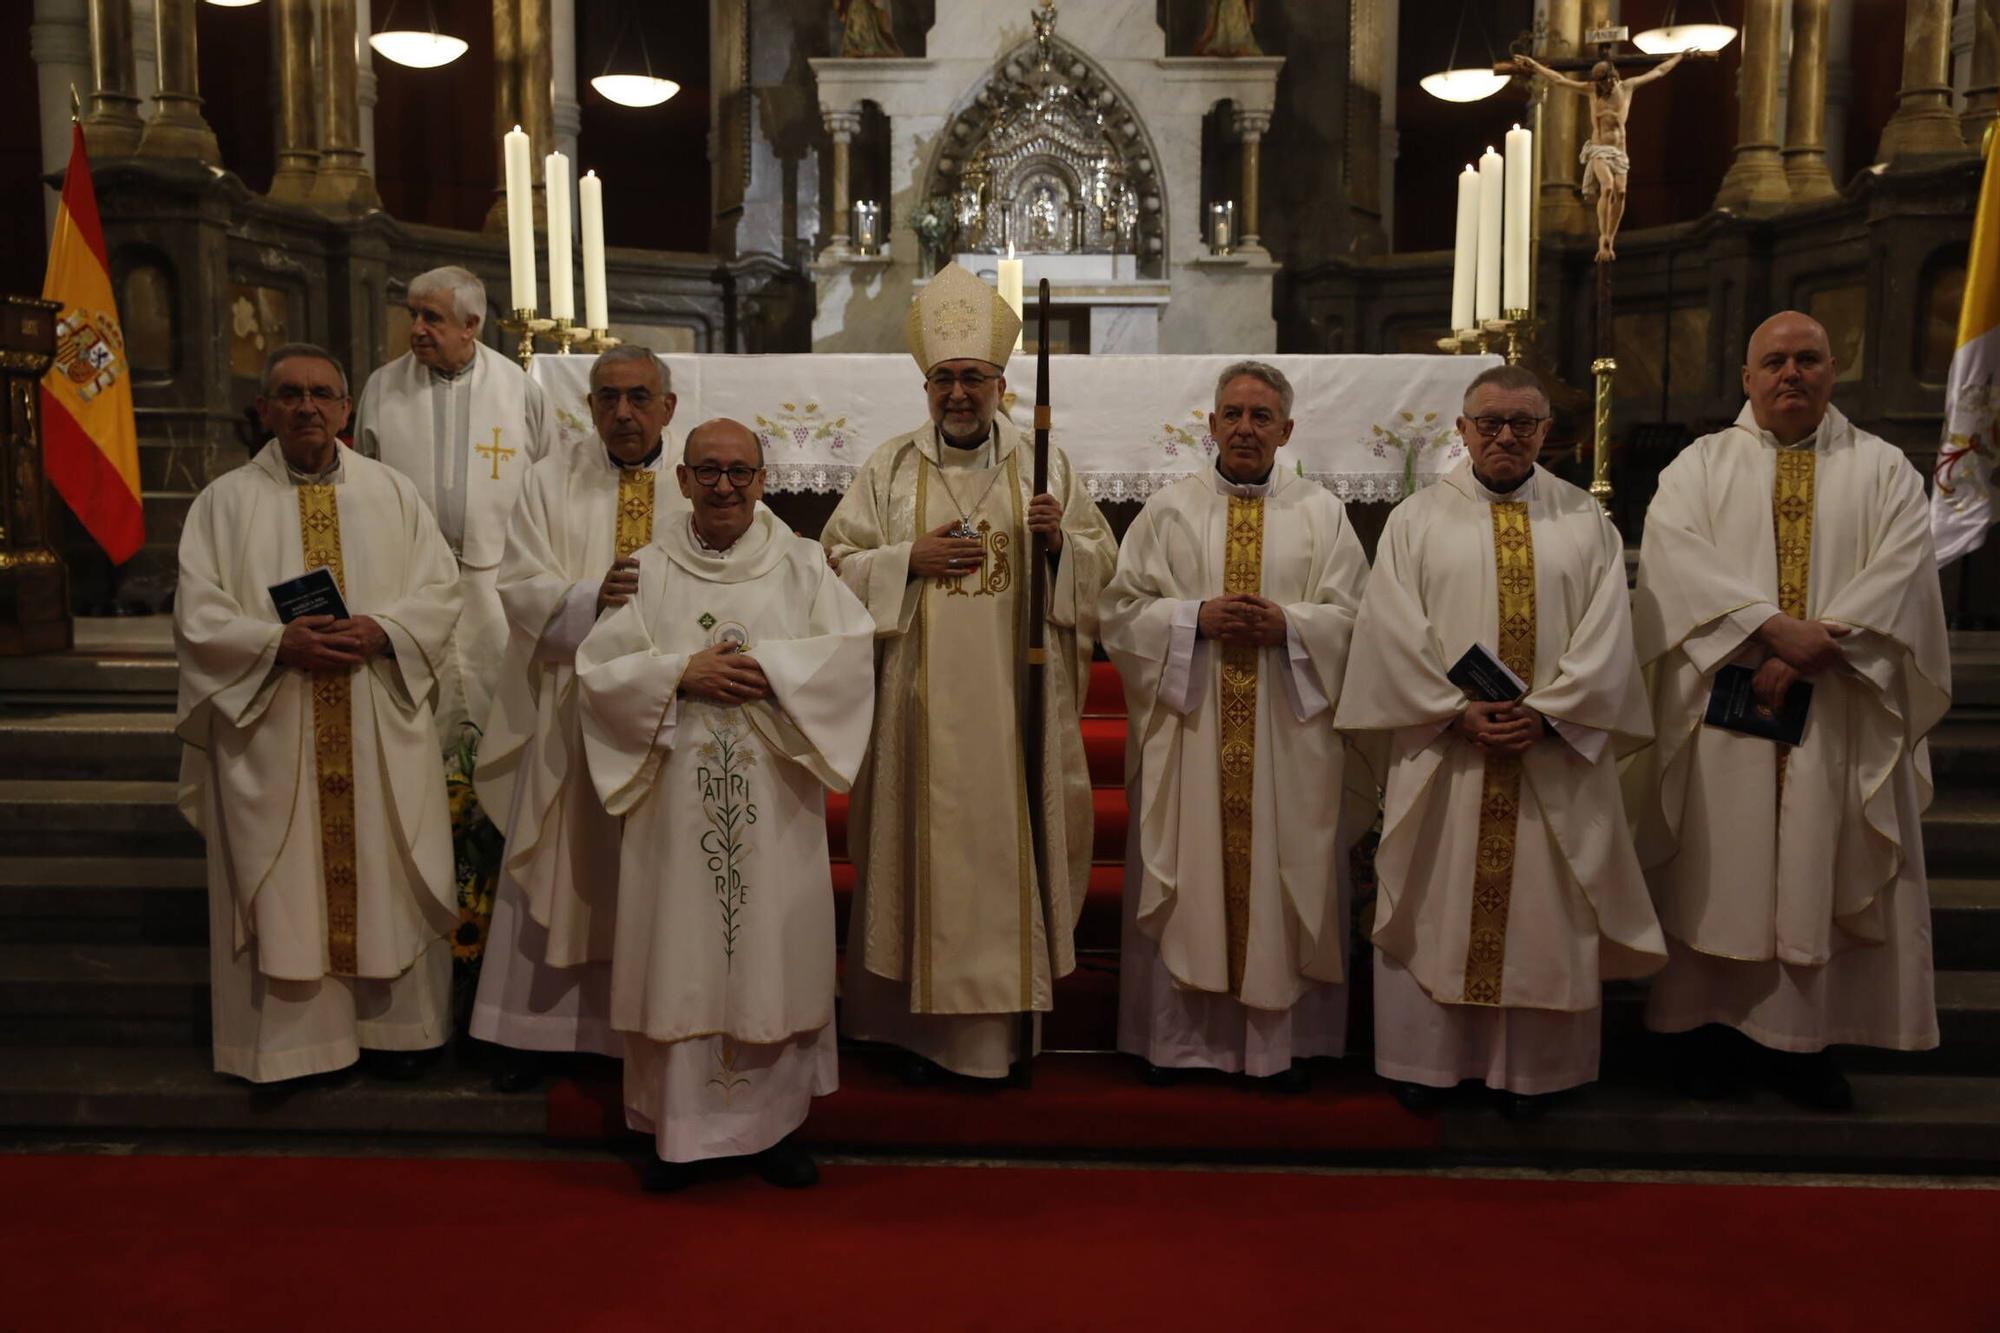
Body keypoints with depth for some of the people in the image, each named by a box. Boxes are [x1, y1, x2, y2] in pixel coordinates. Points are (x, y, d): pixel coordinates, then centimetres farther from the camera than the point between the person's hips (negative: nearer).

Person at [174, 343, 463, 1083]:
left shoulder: (392, 492, 7)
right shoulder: (225, 501, 3)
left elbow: (441, 590, 3)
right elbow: (199, 618, -3)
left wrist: (381, 630, -15)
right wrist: (279, 642, -18)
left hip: (383, 729, 1)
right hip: (272, 732, -1)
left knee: (389, 873, 6)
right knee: (284, 881, 4)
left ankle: (397, 1024, 19)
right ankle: (293, 1032, 16)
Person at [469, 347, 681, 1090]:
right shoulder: (550, 483, 5)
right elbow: (520, 589, -4)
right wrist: (592, 600, -22)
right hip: (569, 714, 0)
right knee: (560, 873, 7)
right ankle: (536, 1028, 19)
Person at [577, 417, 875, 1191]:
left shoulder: (801, 565, 7)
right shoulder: (647, 569, 7)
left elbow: (852, 648, -5)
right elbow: (597, 665, -1)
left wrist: (766, 667, -15)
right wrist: (681, 673, -13)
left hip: (775, 799, 0)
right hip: (677, 795, 0)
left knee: (776, 948, 4)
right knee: (680, 951, 3)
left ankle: (776, 1123, 18)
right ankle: (678, 1129, 16)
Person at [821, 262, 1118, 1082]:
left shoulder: (1045, 466, 7)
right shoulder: (888, 469, 6)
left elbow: (1103, 566, 8)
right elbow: (838, 563, 5)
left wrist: (1061, 540, -12)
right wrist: (909, 560, -10)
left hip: (1019, 701, 1)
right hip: (924, 704, 0)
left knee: (1014, 839, 4)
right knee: (926, 845, 3)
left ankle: (1011, 1016, 18)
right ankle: (923, 1022, 17)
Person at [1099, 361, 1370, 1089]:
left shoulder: (1322, 512, 7)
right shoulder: (1167, 510, 6)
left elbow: (1353, 616, 2)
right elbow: (1121, 610, 1)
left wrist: (1288, 624, -15)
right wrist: (1195, 618, -14)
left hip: (1289, 733, 0)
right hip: (1188, 729, 0)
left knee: (1285, 879, 5)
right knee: (1185, 881, 4)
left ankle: (1282, 1039, 17)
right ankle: (1178, 1035, 16)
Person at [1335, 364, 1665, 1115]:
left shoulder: (1587, 524, 7)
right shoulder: (1416, 520, 4)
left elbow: (1604, 640, 0)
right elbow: (1394, 636, -4)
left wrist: (1545, 714, -13)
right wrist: (1458, 714, -13)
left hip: (1554, 757, 1)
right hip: (1441, 757, -1)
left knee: (1542, 912, 7)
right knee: (1434, 909, 5)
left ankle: (1526, 1068, 19)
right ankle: (1425, 1059, 18)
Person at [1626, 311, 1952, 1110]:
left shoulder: (1884, 470, 9)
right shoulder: (1701, 464, 7)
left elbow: (1900, 572, -5)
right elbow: (1675, 556, -10)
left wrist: (1813, 652, -18)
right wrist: (1774, 627, -21)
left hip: (1838, 717, 1)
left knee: (1822, 876, 4)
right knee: (1721, 872, 3)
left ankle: (1803, 1040, 14)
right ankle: (1713, 1026, 14)